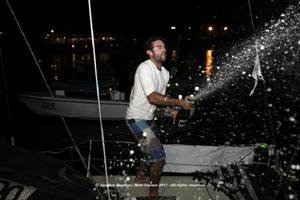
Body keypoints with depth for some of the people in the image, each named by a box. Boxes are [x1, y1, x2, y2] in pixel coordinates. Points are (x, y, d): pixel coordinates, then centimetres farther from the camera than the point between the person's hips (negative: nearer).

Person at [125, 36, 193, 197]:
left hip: (148, 118, 9)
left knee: (151, 152, 27)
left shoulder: (165, 73, 4)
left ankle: (140, 177, 52)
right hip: (136, 118, -9)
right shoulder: (145, 68, -23)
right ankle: (153, 193, 11)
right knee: (159, 155, -11)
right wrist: (180, 102, -28)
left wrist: (171, 110, -7)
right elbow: (152, 98, -30)